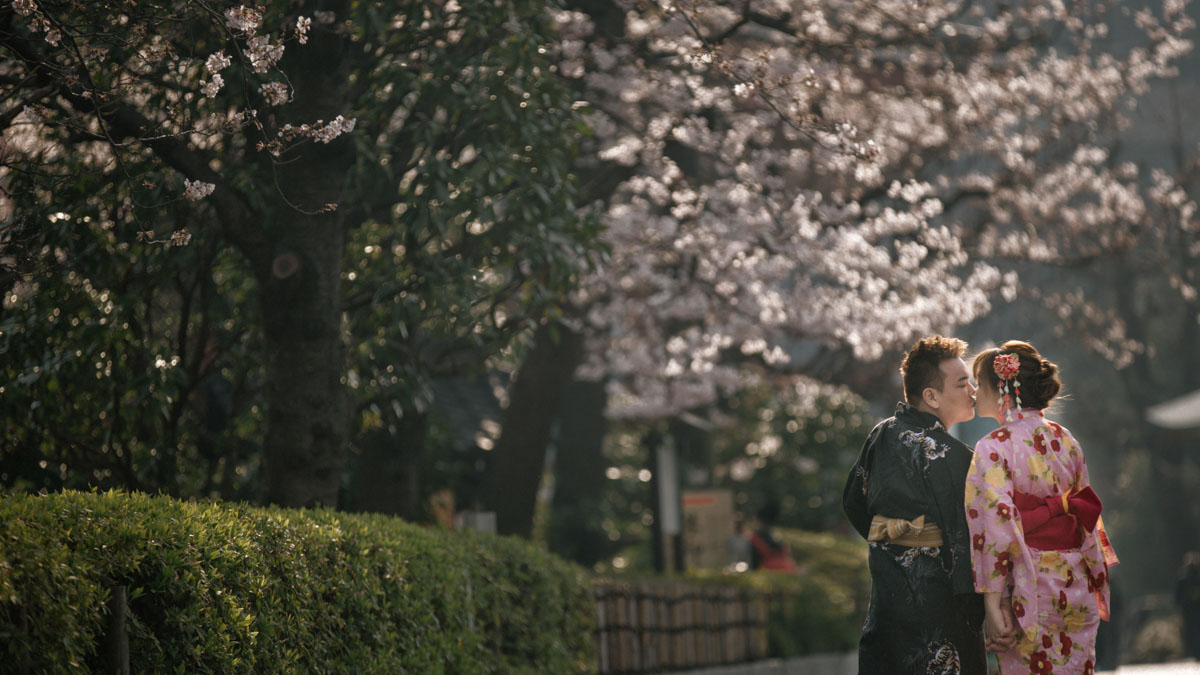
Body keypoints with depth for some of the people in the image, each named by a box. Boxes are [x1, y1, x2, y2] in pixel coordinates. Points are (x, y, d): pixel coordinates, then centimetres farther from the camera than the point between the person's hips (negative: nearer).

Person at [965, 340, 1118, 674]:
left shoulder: (994, 448, -13)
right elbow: (1087, 511, 13)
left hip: (1030, 591, -6)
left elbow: (997, 525, -20)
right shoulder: (1065, 440, 7)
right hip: (1077, 585, 6)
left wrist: (992, 598, -19)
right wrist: (1095, 582, 21)